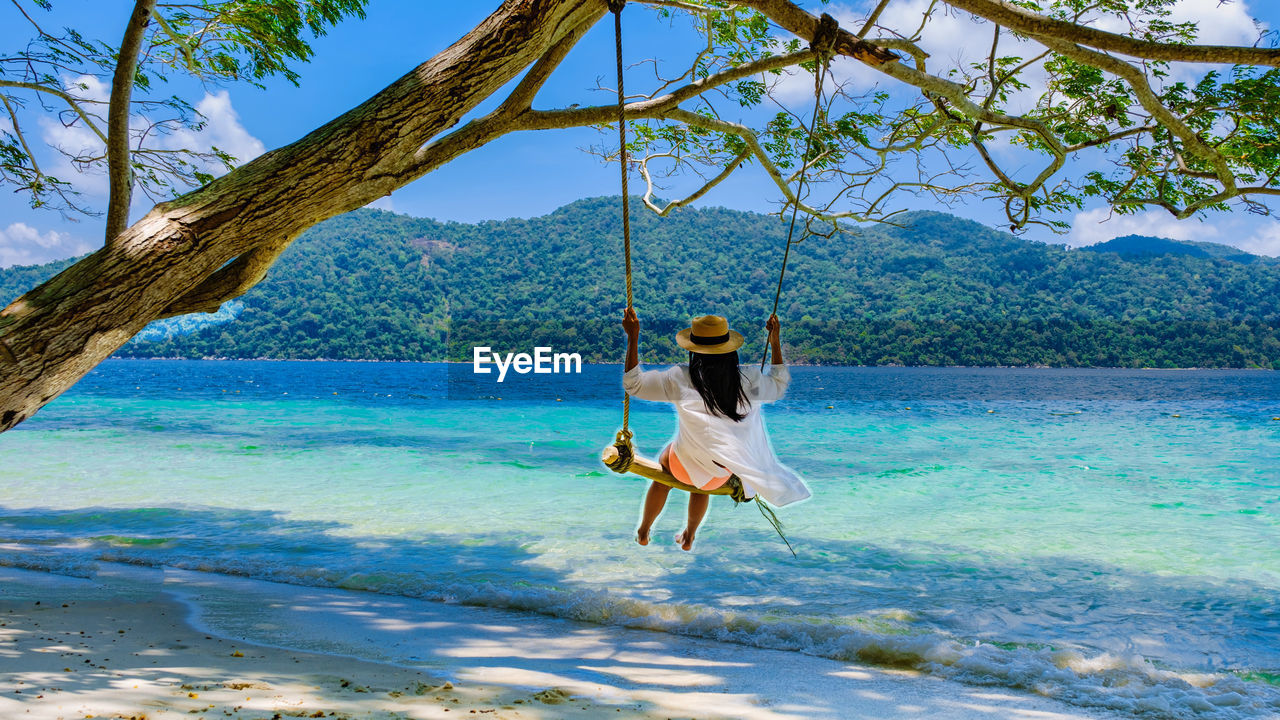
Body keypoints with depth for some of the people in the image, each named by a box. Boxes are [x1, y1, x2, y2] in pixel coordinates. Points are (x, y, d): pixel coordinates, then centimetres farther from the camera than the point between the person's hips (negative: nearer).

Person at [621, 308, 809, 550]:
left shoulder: (680, 380, -24)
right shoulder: (748, 381, -16)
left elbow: (634, 384, -13)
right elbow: (778, 386, 7)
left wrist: (633, 338, -12)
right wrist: (776, 342, 11)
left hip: (687, 465, -2)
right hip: (723, 473, 2)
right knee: (702, 485, 38)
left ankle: (643, 531, 44)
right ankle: (688, 537, 54)